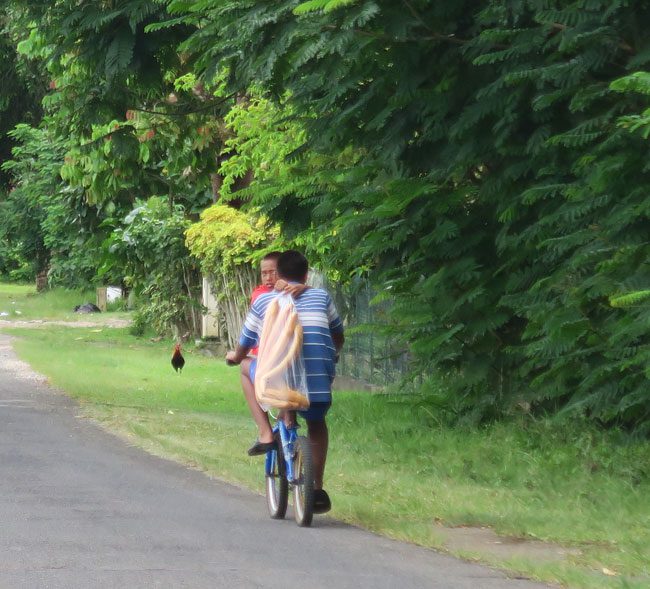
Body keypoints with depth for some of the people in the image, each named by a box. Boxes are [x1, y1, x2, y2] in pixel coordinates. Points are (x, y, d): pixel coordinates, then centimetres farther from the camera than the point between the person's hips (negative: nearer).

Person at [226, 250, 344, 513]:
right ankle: (317, 489, 20)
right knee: (316, 424, 29)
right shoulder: (321, 297, 20)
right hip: (319, 377, 2)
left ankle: (265, 434, 14)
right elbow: (338, 337, 33)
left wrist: (234, 357, 47)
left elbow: (244, 347, 24)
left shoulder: (263, 301, 15)